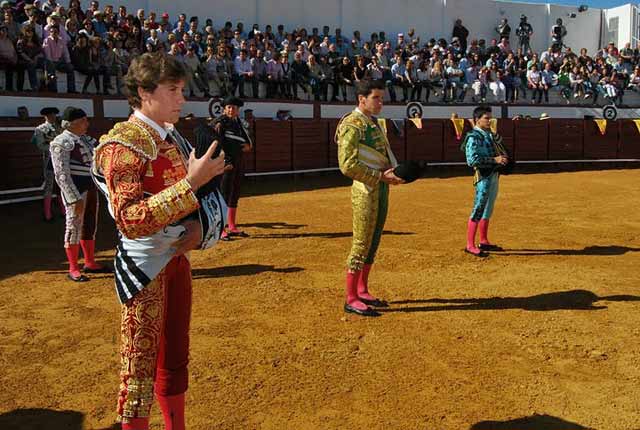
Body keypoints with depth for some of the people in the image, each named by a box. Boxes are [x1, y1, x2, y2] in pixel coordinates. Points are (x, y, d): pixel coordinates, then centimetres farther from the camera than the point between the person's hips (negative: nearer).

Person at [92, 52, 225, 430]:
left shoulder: (171, 137, 9)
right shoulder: (122, 145, -17)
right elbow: (130, 221, -28)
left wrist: (197, 223, -1)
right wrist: (191, 183, -32)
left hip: (177, 259, 8)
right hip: (145, 267, -8)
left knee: (175, 358, 19)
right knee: (141, 369, 3)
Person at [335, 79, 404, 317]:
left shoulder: (375, 122, 16)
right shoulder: (352, 125, -13)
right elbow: (347, 166, -21)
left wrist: (395, 170, 4)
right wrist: (382, 176, -19)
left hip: (382, 188, 9)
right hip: (366, 189, -9)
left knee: (373, 242, 14)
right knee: (361, 244, -5)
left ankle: (362, 291, 26)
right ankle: (351, 299, 4)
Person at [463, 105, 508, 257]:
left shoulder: (490, 134, 15)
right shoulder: (473, 137, -13)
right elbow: (472, 160, -22)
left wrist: (502, 157, 3)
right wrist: (495, 159, -24)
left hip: (494, 175, 9)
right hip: (483, 177, -9)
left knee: (488, 210, 16)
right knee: (478, 210, -8)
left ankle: (484, 241, 26)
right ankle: (470, 245, -4)